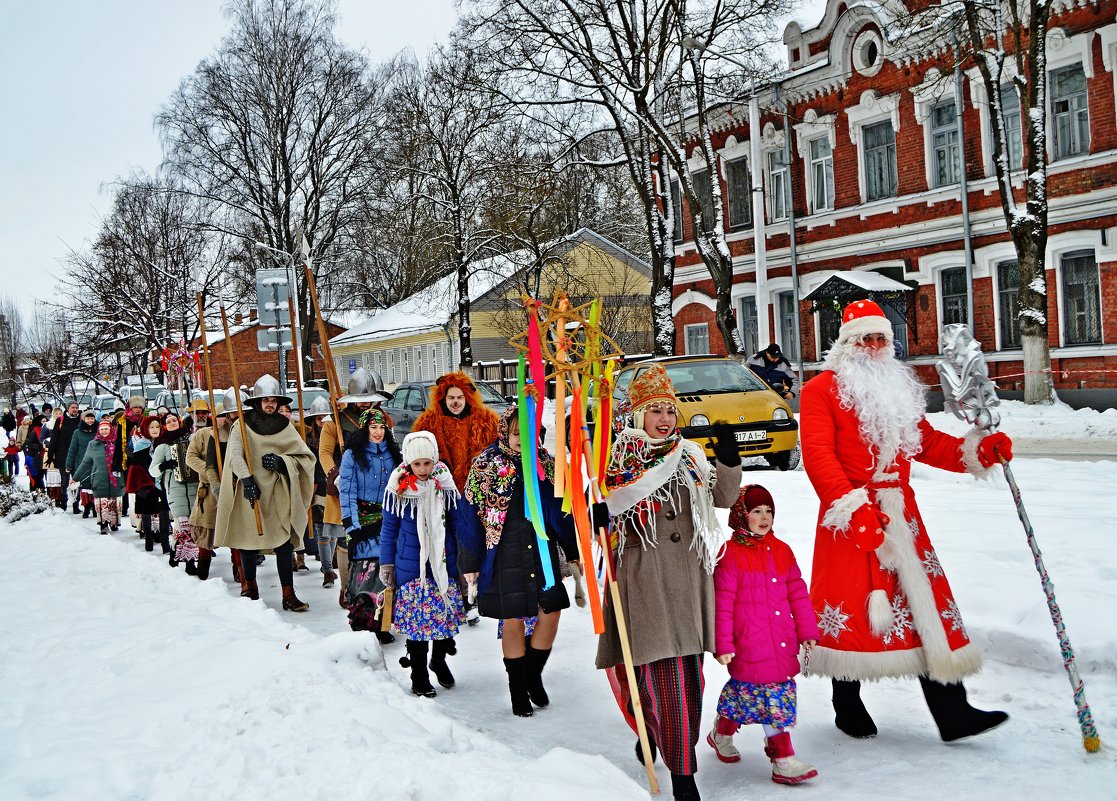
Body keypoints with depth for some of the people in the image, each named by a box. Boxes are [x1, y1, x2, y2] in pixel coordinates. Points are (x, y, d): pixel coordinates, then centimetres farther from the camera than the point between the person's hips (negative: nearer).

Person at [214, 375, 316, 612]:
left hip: (278, 494, 1)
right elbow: (235, 455, -13)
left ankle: (288, 594, -1)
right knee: (249, 540, 6)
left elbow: (306, 456, 7)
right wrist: (247, 478, -28)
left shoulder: (285, 426, 9)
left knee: (285, 543, -5)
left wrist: (281, 462, -10)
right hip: (249, 493, -1)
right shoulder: (242, 425, 2)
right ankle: (249, 586, 28)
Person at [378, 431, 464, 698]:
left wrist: (463, 561, 13)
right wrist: (386, 564, 4)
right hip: (411, 565, -2)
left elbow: (455, 524, 10)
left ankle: (439, 659, 33)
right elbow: (389, 528, 3)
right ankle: (419, 674, 18)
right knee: (417, 616, 1)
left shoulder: (445, 485, -1)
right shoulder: (399, 489, -7)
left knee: (448, 611, 7)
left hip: (444, 562, 2)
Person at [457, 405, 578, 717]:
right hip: (504, 556, -3)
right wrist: (470, 562, -6)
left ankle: (533, 676, 23)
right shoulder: (486, 465, -3)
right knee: (513, 621, 2)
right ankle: (518, 690, 18)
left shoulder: (547, 464, 8)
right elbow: (470, 515, -3)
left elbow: (562, 512, 13)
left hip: (542, 552, 3)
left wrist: (575, 551, 10)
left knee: (551, 612, 0)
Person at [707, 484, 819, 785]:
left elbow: (797, 593, 16)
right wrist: (723, 644, -9)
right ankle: (784, 761, 1)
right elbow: (723, 602, -8)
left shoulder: (781, 551, 11)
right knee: (771, 698, -6)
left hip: (782, 641, 6)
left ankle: (722, 733, 31)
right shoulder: (731, 554, -7)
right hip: (749, 642, -6)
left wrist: (807, 630, 13)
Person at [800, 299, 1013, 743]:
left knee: (926, 605, 2)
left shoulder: (900, 389, 19)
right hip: (851, 517, -6)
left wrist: (978, 452, 3)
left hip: (901, 512, 6)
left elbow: (927, 443, 20)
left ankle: (950, 711, 5)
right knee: (851, 606, 0)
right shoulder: (822, 390, -4)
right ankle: (848, 707, 18)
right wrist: (854, 508, -25)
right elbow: (818, 455, -15)